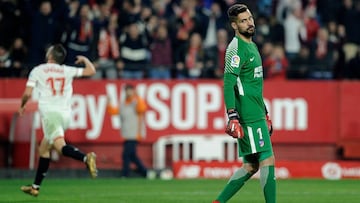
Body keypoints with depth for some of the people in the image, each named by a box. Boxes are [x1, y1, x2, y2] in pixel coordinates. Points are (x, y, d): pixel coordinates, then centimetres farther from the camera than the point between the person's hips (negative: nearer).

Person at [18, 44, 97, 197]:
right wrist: (85, 59, 34)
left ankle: (85, 158, -48)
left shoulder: (37, 71, 4)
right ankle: (35, 187, 21)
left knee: (60, 145, -19)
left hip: (50, 112, -6)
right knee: (44, 148, 17)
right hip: (65, 114, 6)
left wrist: (22, 106, 20)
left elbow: (27, 94, 0)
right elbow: (91, 71, 14)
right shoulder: (67, 71, 12)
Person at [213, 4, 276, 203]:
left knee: (251, 166, 9)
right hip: (249, 118, -9)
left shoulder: (251, 46, 19)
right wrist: (232, 117, -26)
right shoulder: (236, 48, -11)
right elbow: (228, 84, -19)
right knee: (268, 160, -10)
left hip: (257, 115, 9)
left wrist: (265, 114, 27)